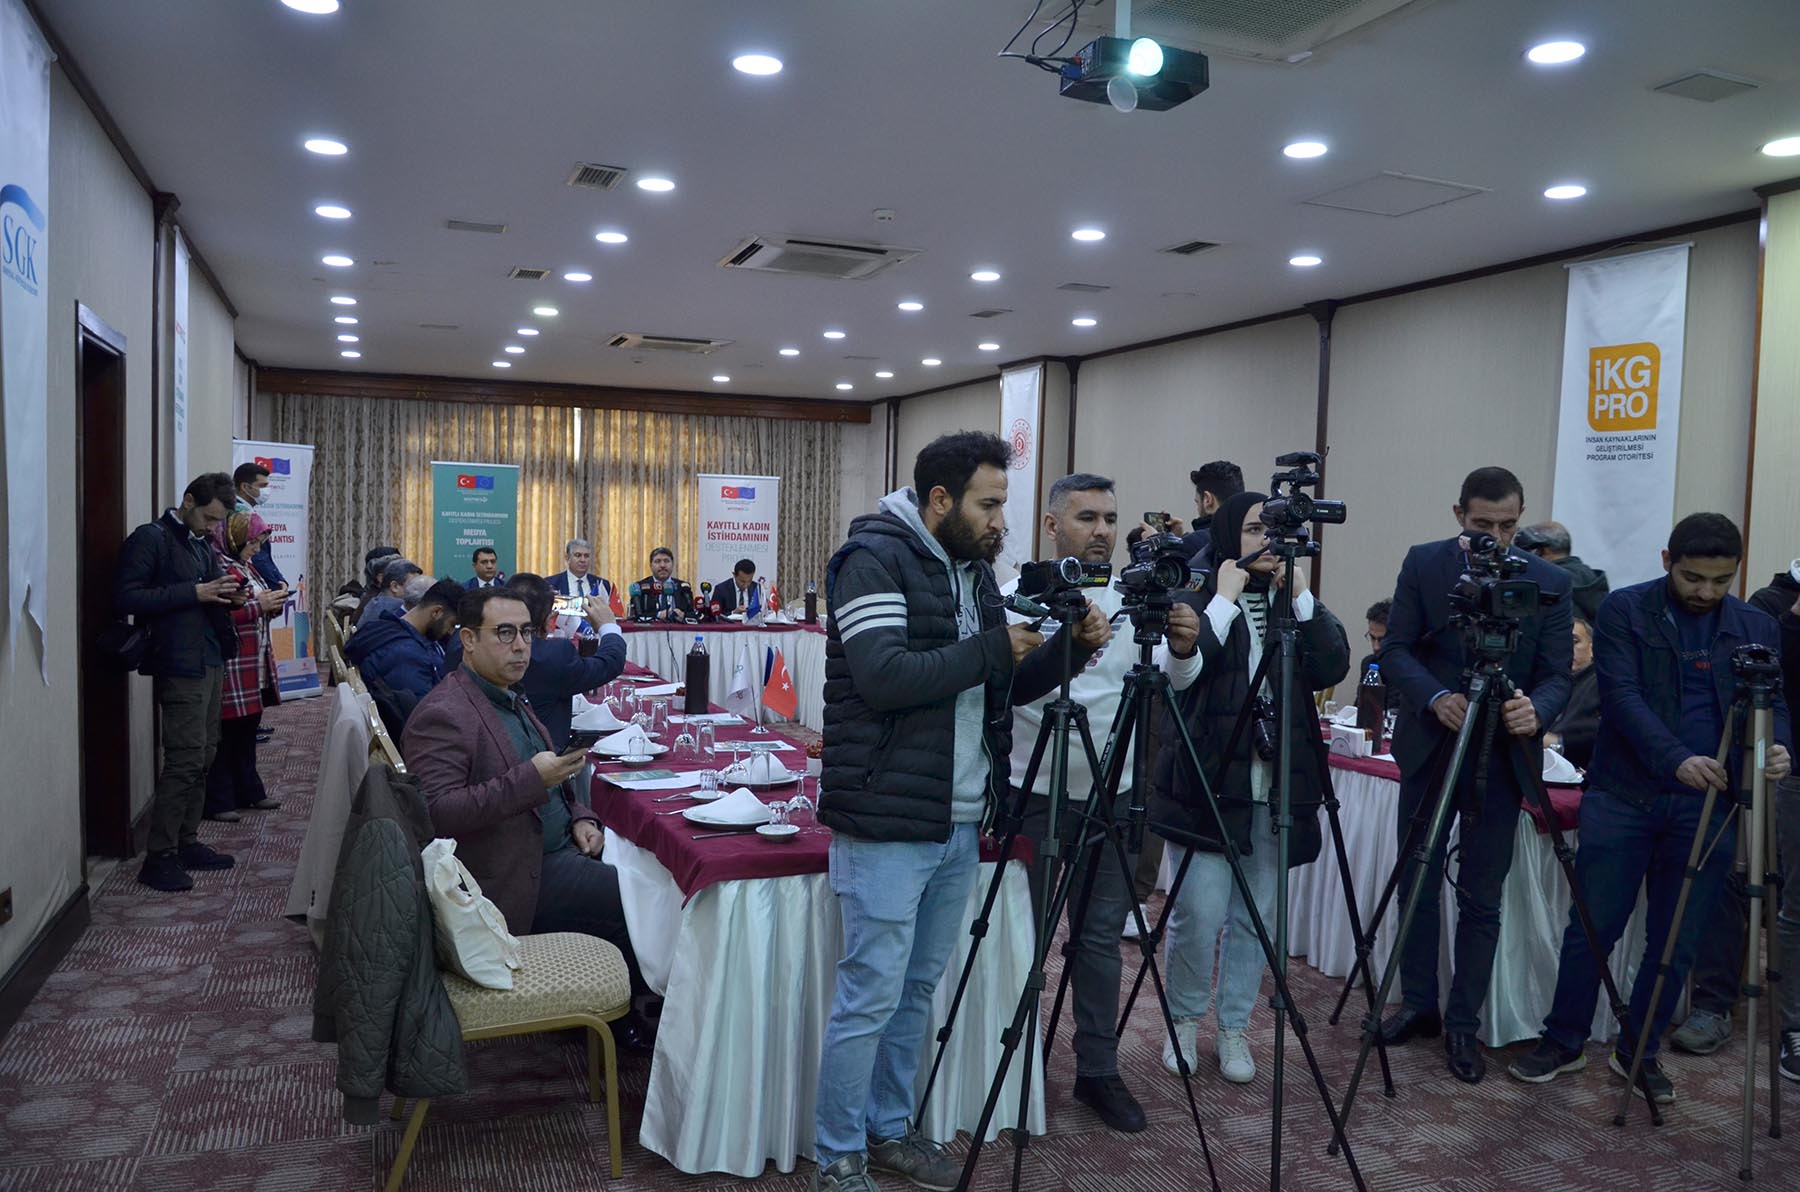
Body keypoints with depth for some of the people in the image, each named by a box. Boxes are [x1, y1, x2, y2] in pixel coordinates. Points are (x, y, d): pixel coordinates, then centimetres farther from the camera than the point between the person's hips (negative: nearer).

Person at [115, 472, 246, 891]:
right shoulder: (151, 538, -8)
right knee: (186, 759, -9)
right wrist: (195, 592, -19)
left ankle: (186, 843, 22)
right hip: (179, 664, -9)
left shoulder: (201, 543, 17)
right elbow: (126, 597, -16)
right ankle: (159, 858, -1)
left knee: (203, 756, 12)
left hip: (210, 660, 9)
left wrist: (228, 597, 4)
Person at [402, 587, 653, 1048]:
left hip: (557, 847, 9)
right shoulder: (442, 715, -16)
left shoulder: (511, 698, 14)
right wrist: (530, 781, -29)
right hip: (520, 877, -9)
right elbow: (436, 812, -24)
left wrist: (580, 817, 5)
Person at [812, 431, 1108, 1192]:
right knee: (870, 996, -2)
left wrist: (1069, 652, 0)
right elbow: (883, 678, -24)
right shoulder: (874, 559, -12)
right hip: (888, 823, -8)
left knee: (917, 989, 16)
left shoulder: (973, 570, 13)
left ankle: (888, 1131, 30)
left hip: (959, 824, 8)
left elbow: (999, 689, 17)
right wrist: (993, 647, -17)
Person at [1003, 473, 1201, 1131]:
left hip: (1112, 794, 3)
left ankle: (1098, 1070, 24)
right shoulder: (1017, 597, -8)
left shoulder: (1132, 600, 3)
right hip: (1037, 797, -3)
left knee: (1101, 937, 11)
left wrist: (1183, 650, -22)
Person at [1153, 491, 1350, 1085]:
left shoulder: (1291, 604, 12)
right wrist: (1225, 598, -14)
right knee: (1200, 915, -5)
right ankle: (1184, 1021, 18)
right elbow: (1180, 669, -18)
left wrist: (1301, 596, -8)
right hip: (1208, 783, -4)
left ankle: (1233, 1029, 24)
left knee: (1256, 917, 8)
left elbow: (1333, 668, -3)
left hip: (1276, 789, 4)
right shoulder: (1195, 601, 1)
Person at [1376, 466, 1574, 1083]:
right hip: (1429, 748, 1)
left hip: (1502, 756, -1)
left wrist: (1535, 711, -27)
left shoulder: (1550, 583, -3)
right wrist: (1436, 698, -24)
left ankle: (1463, 1026, 18)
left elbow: (1556, 676, -5)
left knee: (1481, 899, 5)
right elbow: (1395, 649, -6)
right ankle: (1418, 1006, 27)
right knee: (1417, 884, 11)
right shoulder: (1423, 564, -2)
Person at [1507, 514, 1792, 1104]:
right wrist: (1676, 759, -27)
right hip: (1624, 795, -2)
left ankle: (1638, 1052, 25)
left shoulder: (1757, 627, 8)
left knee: (1676, 942, 8)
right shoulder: (1624, 610, -3)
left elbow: (1772, 702, 6)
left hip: (1707, 804, 3)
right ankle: (1563, 1042, 18)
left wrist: (1775, 747, -18)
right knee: (1591, 928, 2)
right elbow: (1621, 696, -13)